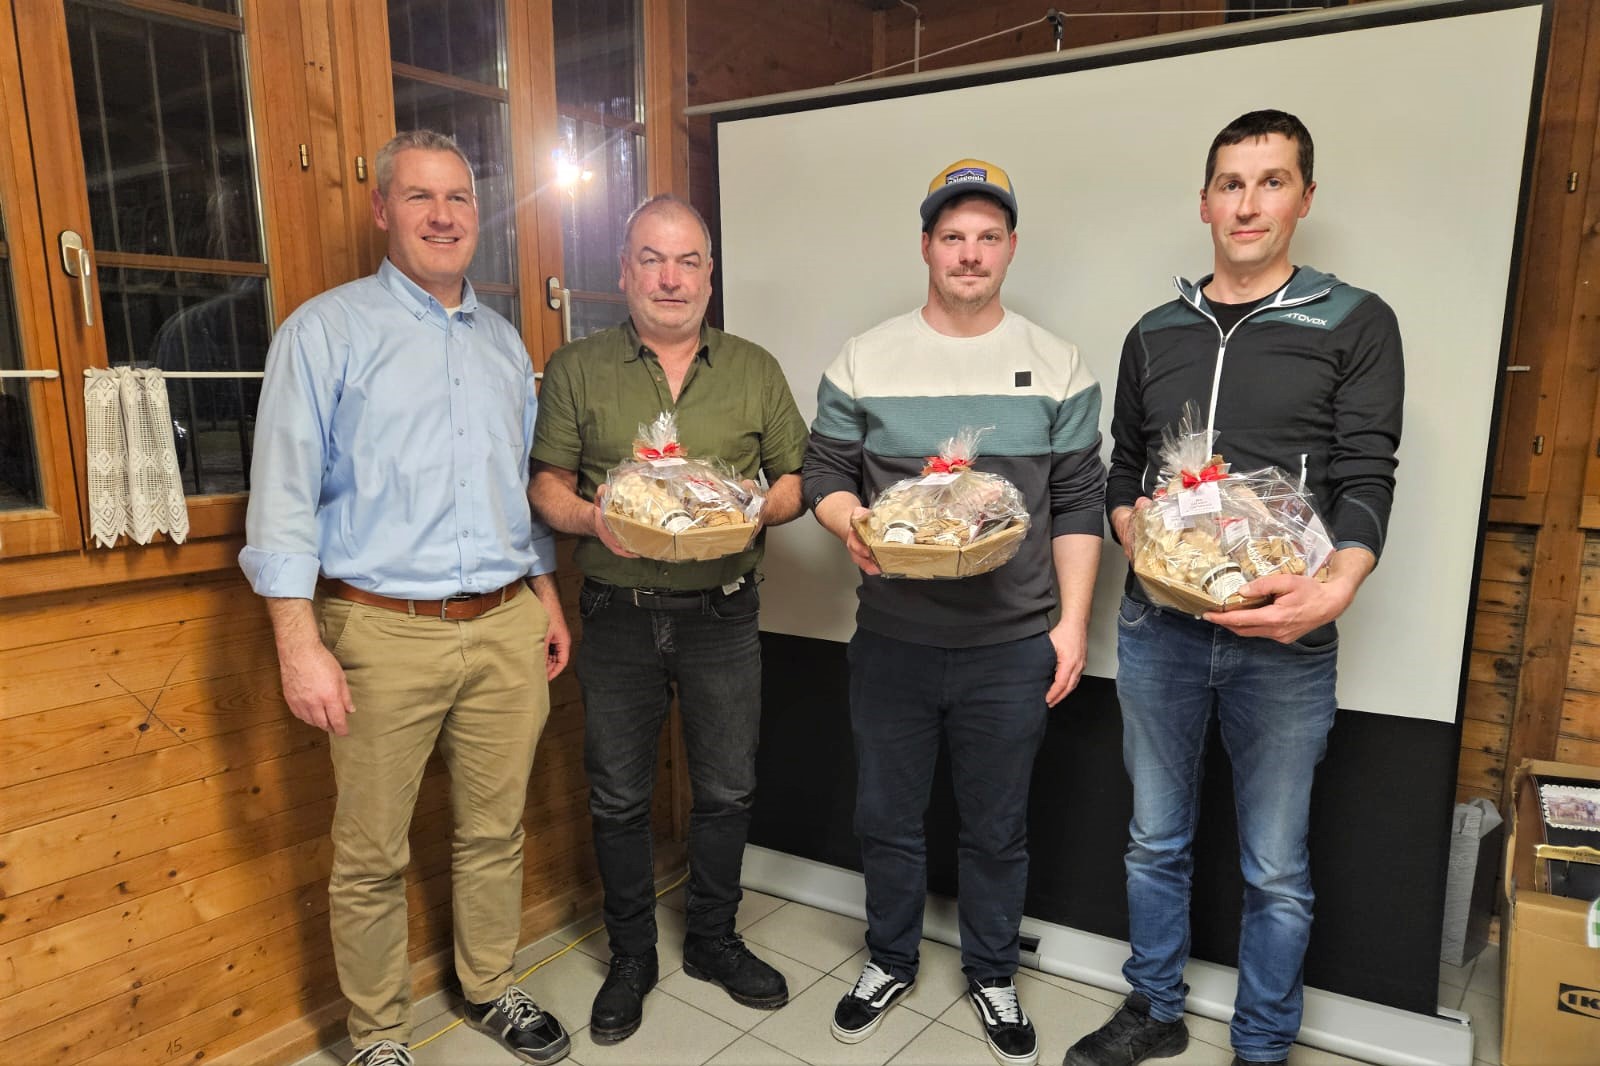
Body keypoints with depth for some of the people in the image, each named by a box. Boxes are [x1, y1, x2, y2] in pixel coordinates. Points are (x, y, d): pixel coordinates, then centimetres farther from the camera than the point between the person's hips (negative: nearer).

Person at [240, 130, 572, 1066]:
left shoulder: (503, 339, 14)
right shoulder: (326, 330, -2)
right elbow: (284, 494, -7)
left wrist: (549, 596, 15)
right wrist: (301, 645, -13)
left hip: (508, 629, 4)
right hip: (384, 635, -4)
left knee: (496, 829, 15)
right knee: (373, 856, 7)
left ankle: (491, 989, 36)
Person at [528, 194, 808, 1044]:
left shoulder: (755, 370, 6)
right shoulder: (575, 369, 4)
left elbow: (794, 479, 7)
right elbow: (546, 483, 3)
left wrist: (755, 509, -14)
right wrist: (593, 519, -17)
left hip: (722, 615, 1)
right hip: (618, 616, 0)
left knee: (726, 791, 11)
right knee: (618, 798, 10)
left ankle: (713, 941, 35)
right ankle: (631, 958, 32)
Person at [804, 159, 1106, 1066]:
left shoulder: (1059, 367, 1)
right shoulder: (864, 362, 1)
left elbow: (1079, 506, 1)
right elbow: (824, 474, 3)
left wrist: (1073, 621, -4)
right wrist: (850, 524, -19)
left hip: (1012, 647, 0)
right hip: (892, 640, 1)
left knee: (998, 829, 15)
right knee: (888, 818, 16)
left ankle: (993, 976, 39)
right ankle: (891, 962, 40)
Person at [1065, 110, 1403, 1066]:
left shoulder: (1356, 324, 0)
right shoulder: (1156, 335, 10)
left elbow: (1366, 482, -7)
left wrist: (1335, 588, -26)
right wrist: (1135, 528, -8)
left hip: (1283, 642, -3)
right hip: (1157, 627, 3)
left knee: (1276, 872, 10)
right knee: (1157, 841, 16)